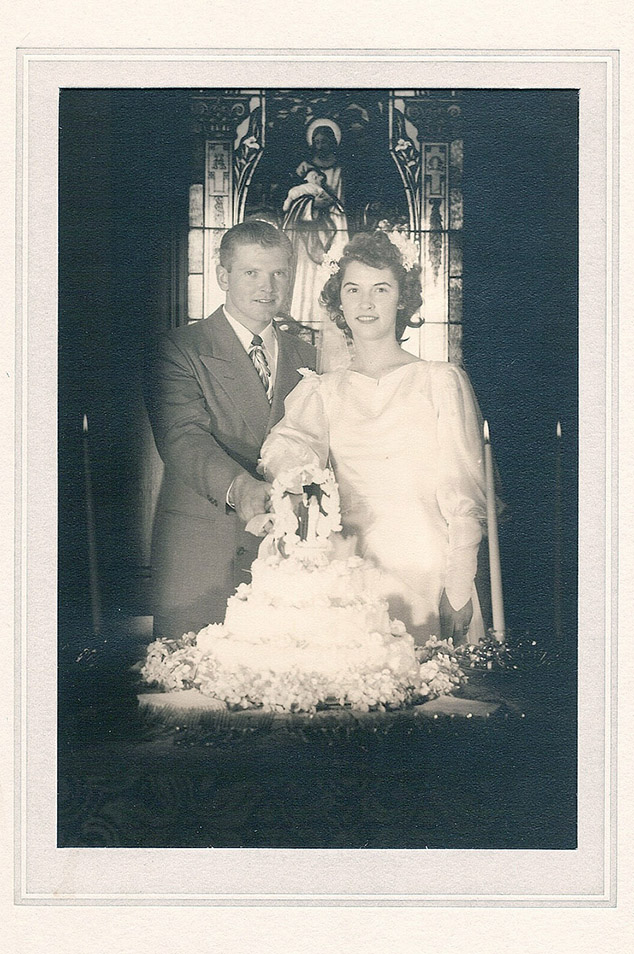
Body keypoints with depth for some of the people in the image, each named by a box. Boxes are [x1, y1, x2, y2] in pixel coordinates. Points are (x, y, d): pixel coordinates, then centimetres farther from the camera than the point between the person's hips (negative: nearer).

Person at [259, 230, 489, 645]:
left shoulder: (442, 381, 5)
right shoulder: (321, 390, 13)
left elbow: (464, 496, 1)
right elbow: (295, 440, -8)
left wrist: (458, 595, -8)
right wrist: (290, 469, -33)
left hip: (426, 579, -2)